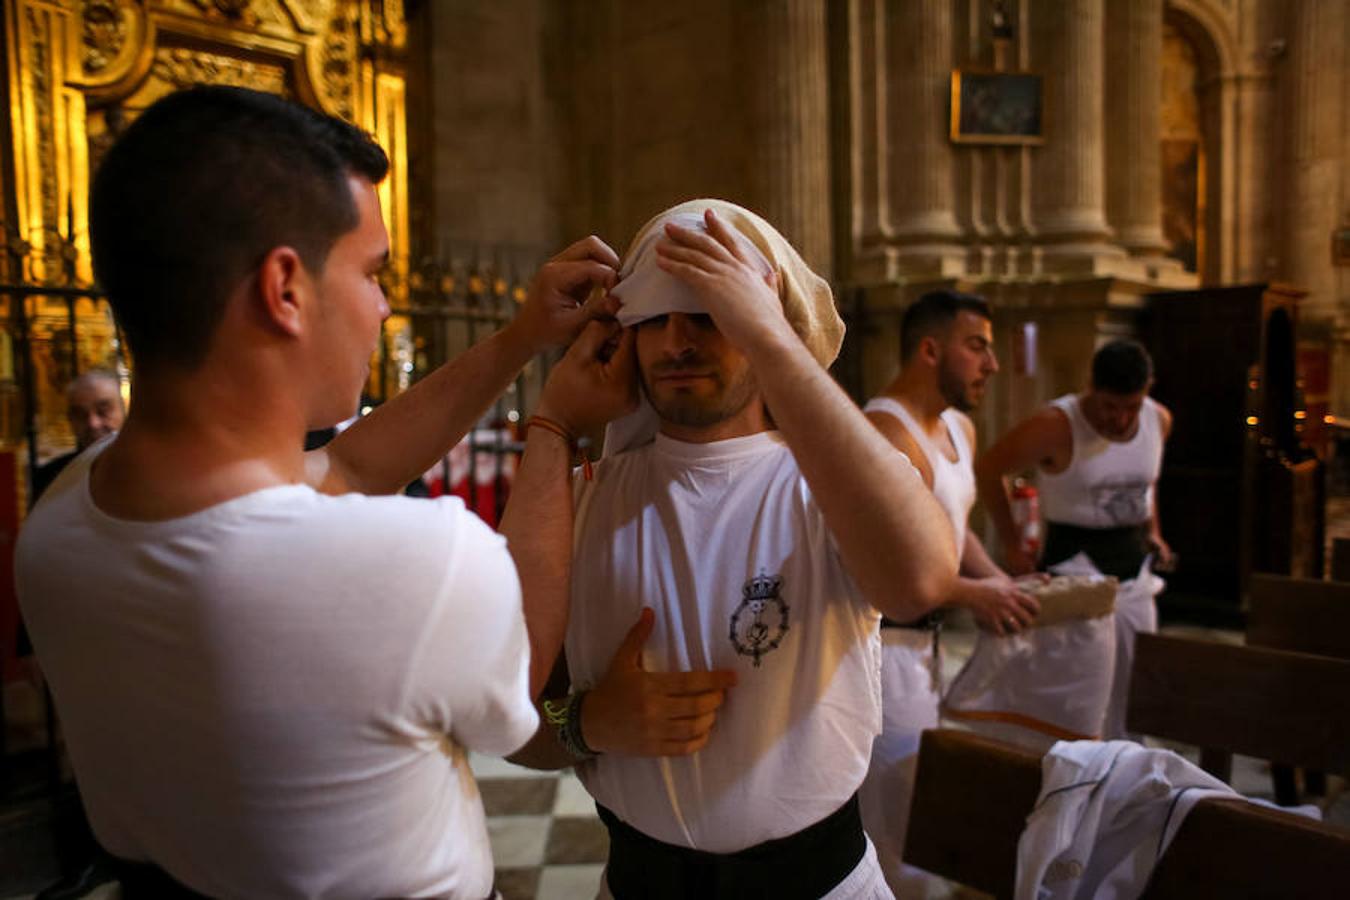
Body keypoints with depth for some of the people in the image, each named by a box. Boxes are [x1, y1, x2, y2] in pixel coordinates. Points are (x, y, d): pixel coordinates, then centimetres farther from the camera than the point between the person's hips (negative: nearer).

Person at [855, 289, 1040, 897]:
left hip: (923, 638, 10)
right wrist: (970, 595, -17)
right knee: (896, 830, 2)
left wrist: (996, 580, 7)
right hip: (883, 643, -10)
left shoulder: (961, 428, 12)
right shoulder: (887, 434, -21)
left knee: (922, 813, 22)